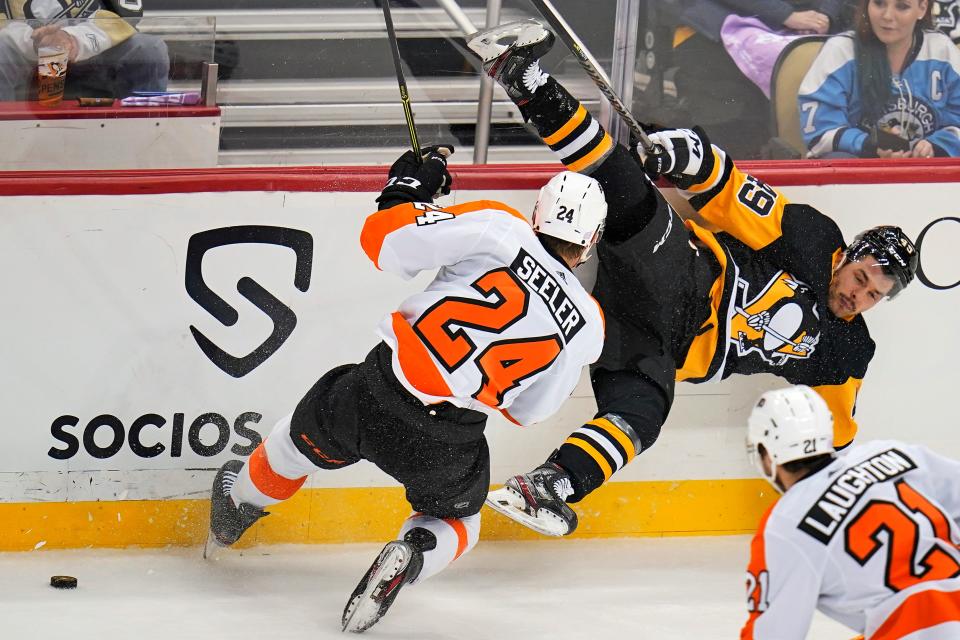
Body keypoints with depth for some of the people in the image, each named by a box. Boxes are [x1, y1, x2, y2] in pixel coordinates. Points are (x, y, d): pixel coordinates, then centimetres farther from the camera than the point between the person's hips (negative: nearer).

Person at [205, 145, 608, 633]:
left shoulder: (497, 228, -6)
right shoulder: (588, 325, 2)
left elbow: (386, 240, -7)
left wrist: (409, 189, 11)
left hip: (376, 395, 0)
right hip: (448, 446, 0)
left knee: (303, 438, 32)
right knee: (453, 521, 30)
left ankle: (235, 508, 55)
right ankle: (412, 555, -2)